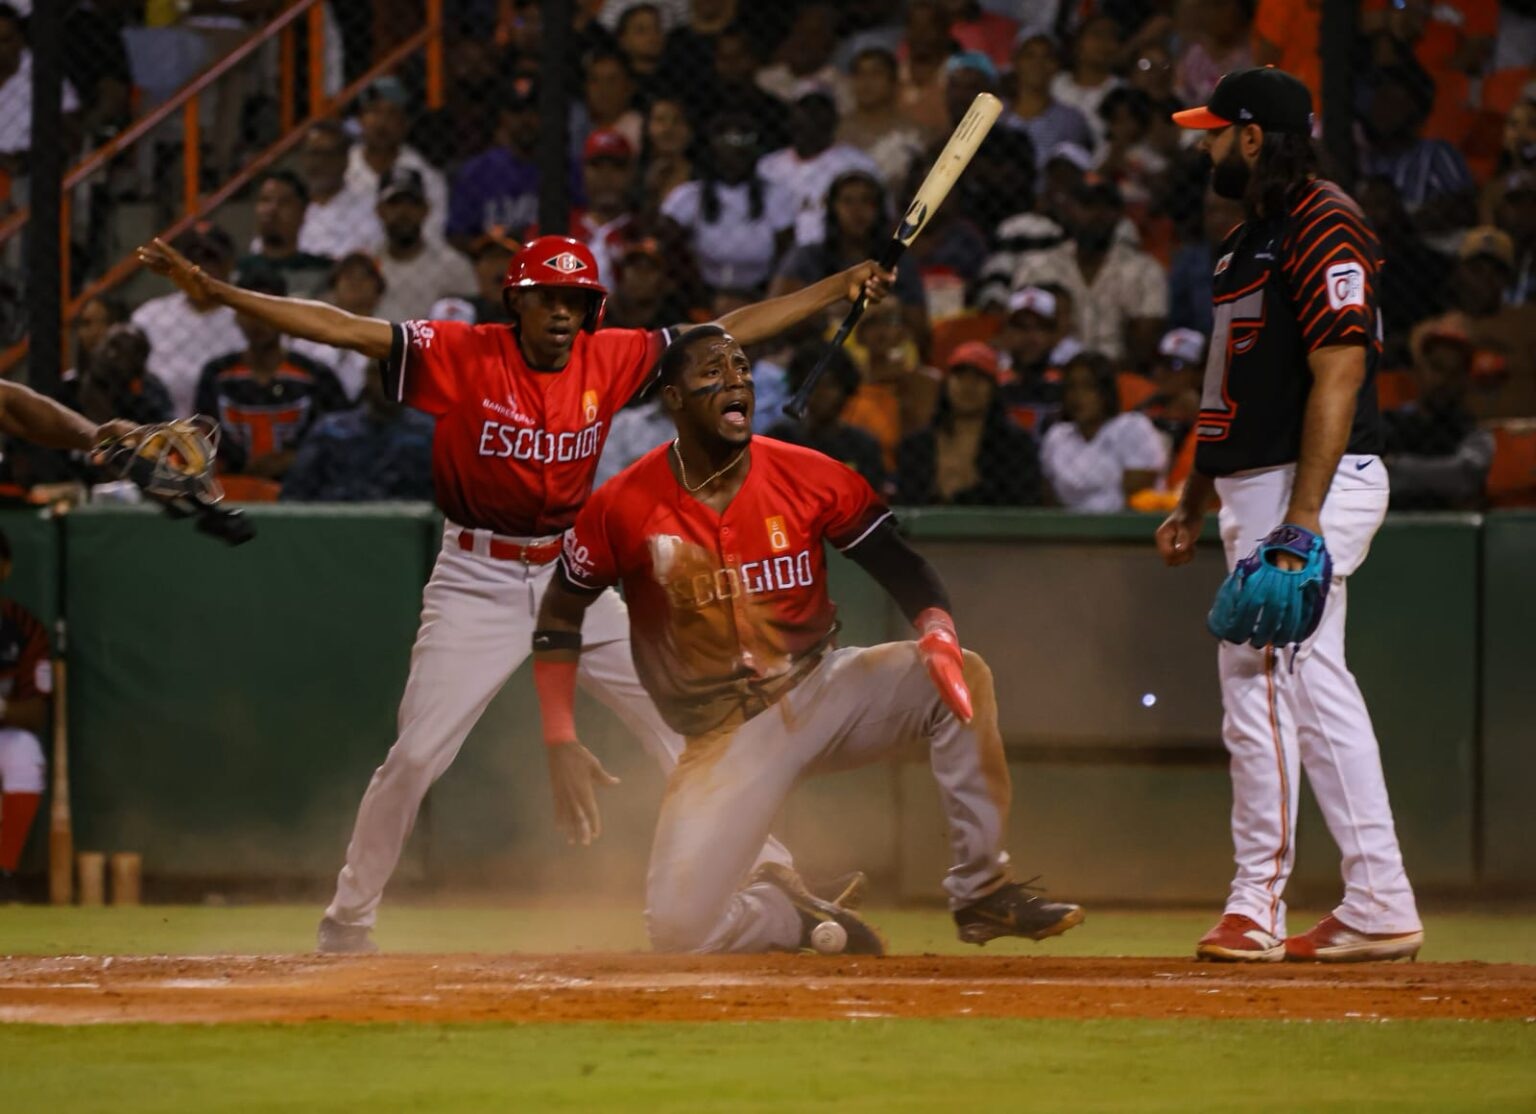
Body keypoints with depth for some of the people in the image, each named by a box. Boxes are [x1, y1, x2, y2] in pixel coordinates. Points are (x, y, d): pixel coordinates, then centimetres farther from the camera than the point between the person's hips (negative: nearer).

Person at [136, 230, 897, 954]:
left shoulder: (608, 360, -2)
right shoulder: (461, 355, -12)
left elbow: (728, 333, 3)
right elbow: (341, 329, -19)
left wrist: (840, 288, 2)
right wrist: (213, 291, -27)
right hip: (477, 585, -3)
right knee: (416, 756, -7)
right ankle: (348, 921, 8)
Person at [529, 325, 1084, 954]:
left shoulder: (810, 478, -7)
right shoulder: (625, 506, -11)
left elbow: (901, 565, -5)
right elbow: (560, 613, 1)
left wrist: (936, 633, -28)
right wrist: (561, 744, -7)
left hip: (820, 695, 2)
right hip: (724, 737, -2)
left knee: (961, 676, -25)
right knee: (679, 931, -21)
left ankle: (981, 892, -14)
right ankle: (801, 919, 12)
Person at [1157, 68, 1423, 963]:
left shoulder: (1324, 228, -13)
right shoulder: (1255, 237, 19)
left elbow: (1338, 377, -21)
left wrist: (1302, 517, -26)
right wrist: (1194, 506, 23)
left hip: (1315, 484, -11)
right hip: (1260, 488, 11)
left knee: (1259, 682, -12)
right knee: (1315, 685, 9)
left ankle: (1259, 904, -10)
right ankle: (1379, 909, 11)